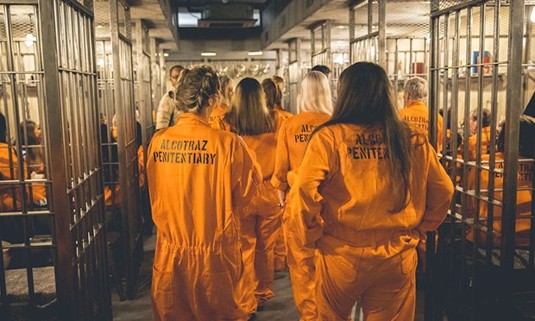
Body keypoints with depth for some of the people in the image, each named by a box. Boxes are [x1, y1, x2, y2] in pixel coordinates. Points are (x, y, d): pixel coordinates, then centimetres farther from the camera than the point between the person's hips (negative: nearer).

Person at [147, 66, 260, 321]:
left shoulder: (158, 141, -9)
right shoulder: (228, 144, -19)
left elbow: (154, 193, 6)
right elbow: (246, 192, -8)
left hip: (170, 253, 3)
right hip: (215, 254, -2)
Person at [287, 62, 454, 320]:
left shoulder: (328, 138, -12)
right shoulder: (414, 141, -2)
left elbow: (302, 195, -20)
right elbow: (443, 191, 6)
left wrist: (312, 237, -5)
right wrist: (419, 231, 16)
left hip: (341, 255, -2)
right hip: (398, 258, 2)